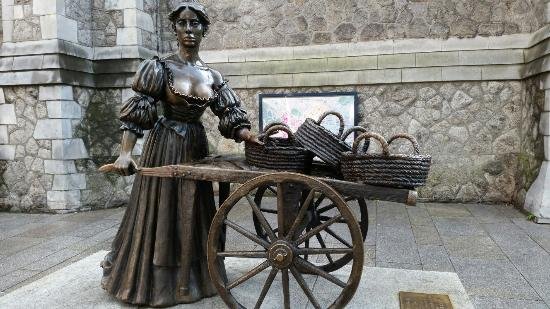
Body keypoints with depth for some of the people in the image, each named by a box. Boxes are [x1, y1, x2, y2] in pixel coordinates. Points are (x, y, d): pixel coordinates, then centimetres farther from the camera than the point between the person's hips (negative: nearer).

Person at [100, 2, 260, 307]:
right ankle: (153, 281, 21)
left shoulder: (212, 76, 5)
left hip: (196, 148, 4)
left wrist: (250, 136, -16)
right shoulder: (160, 67, -7)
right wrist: (125, 152, -21)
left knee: (192, 214, 13)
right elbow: (137, 111, -11)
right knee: (159, 213, 4)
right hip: (165, 147, -4)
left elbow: (230, 116, 2)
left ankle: (190, 278, 31)